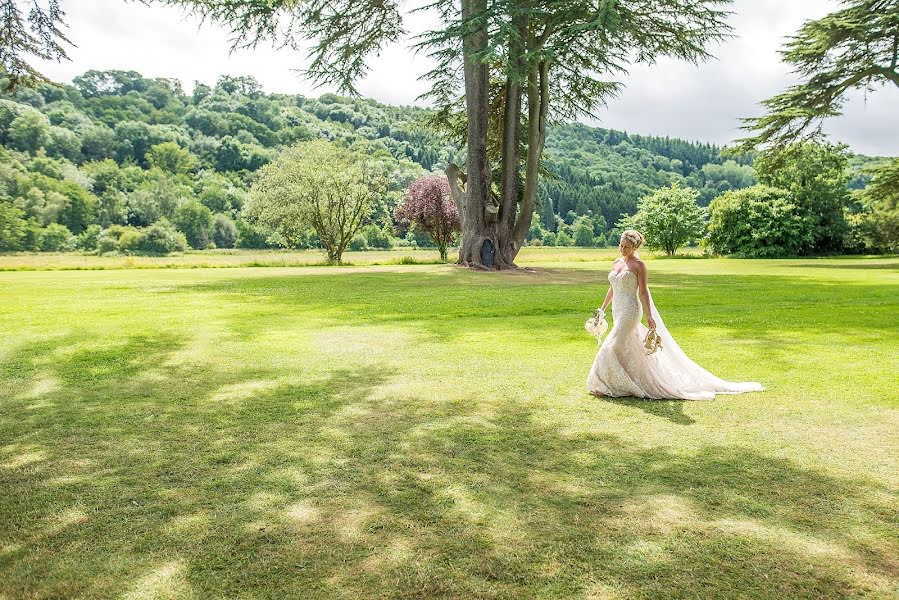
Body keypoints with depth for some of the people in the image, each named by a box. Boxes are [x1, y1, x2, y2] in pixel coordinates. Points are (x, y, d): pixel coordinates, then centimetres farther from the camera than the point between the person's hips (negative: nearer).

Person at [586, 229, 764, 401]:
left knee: (611, 347, -11)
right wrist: (602, 308, 22)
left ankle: (606, 386, -1)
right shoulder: (617, 262, 12)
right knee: (633, 347, 14)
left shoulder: (639, 265, -9)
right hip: (617, 312, 8)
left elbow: (643, 292, -11)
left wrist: (648, 316, -14)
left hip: (630, 312, -8)